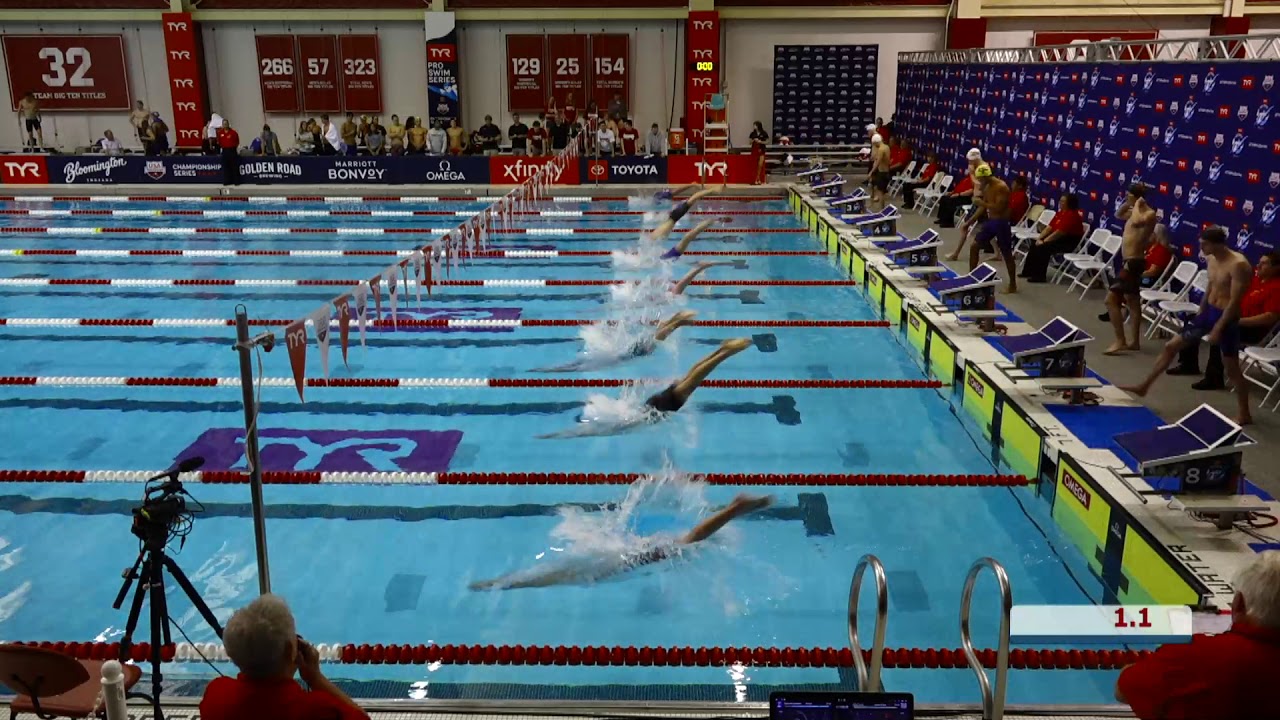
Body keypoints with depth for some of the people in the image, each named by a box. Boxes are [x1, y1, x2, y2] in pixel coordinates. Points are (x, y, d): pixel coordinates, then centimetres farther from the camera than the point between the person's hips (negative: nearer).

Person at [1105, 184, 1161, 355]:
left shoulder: (1150, 214, -16)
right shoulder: (1136, 212, 11)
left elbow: (1137, 221, -39)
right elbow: (1118, 215, 29)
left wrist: (1137, 204, -22)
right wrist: (1128, 203, 11)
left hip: (1133, 263, -11)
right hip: (1131, 262, 11)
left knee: (1111, 299, -13)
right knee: (1133, 302, 17)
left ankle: (1120, 341, -11)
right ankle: (1135, 342, 26)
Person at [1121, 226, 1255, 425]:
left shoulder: (1238, 265, -23)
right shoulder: (1212, 259, 3)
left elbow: (1234, 302, -23)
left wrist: (1218, 328, -22)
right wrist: (1199, 314, 21)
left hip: (1226, 318, -8)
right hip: (1208, 311, 8)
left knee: (1231, 369, 3)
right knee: (1171, 346, 10)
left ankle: (1244, 414, 18)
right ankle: (1144, 386, 21)